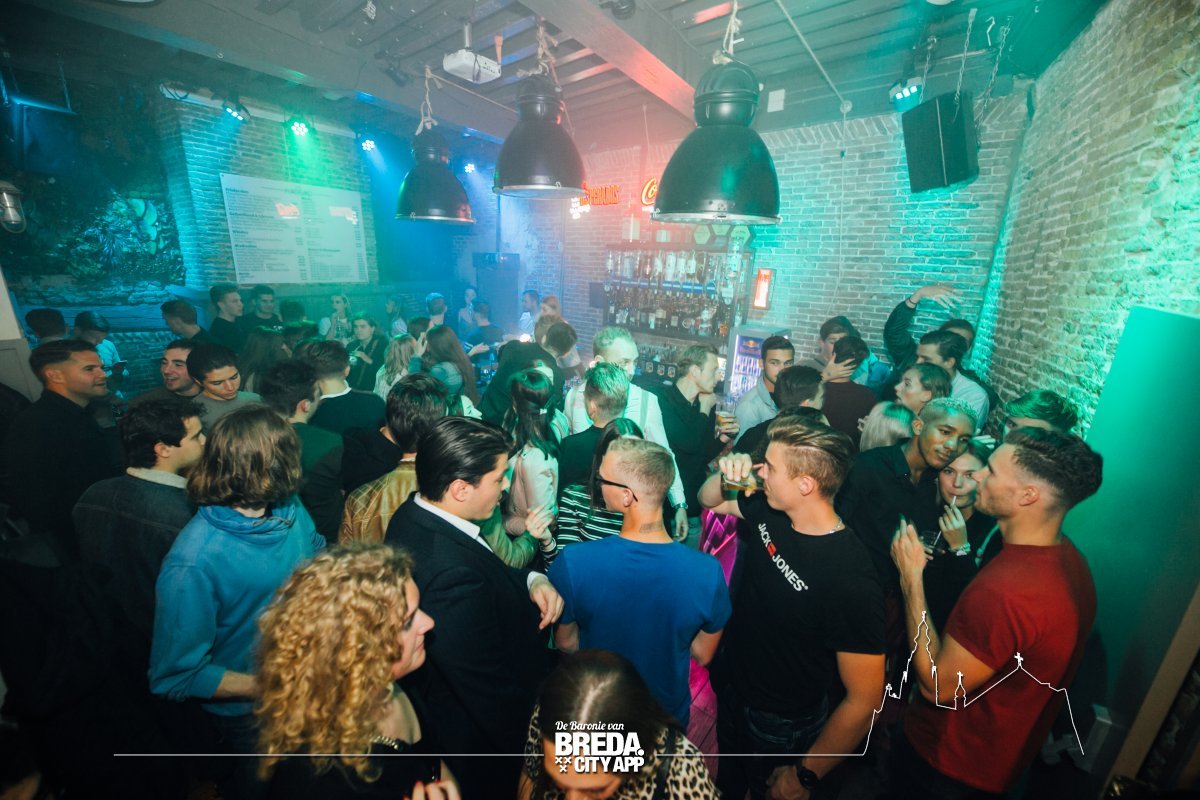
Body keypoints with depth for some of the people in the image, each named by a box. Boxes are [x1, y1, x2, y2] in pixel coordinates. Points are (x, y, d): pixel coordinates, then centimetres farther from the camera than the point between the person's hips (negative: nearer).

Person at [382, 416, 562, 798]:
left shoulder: (416, 513, -11)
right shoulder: (450, 577, -40)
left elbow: (485, 571, 4)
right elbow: (497, 698, -30)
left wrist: (531, 580, -13)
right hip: (481, 745, -8)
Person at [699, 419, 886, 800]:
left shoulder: (850, 579, -34)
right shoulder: (768, 511, -15)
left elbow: (865, 700, -25)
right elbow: (709, 500, 3)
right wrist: (726, 474, -20)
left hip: (780, 727, -5)